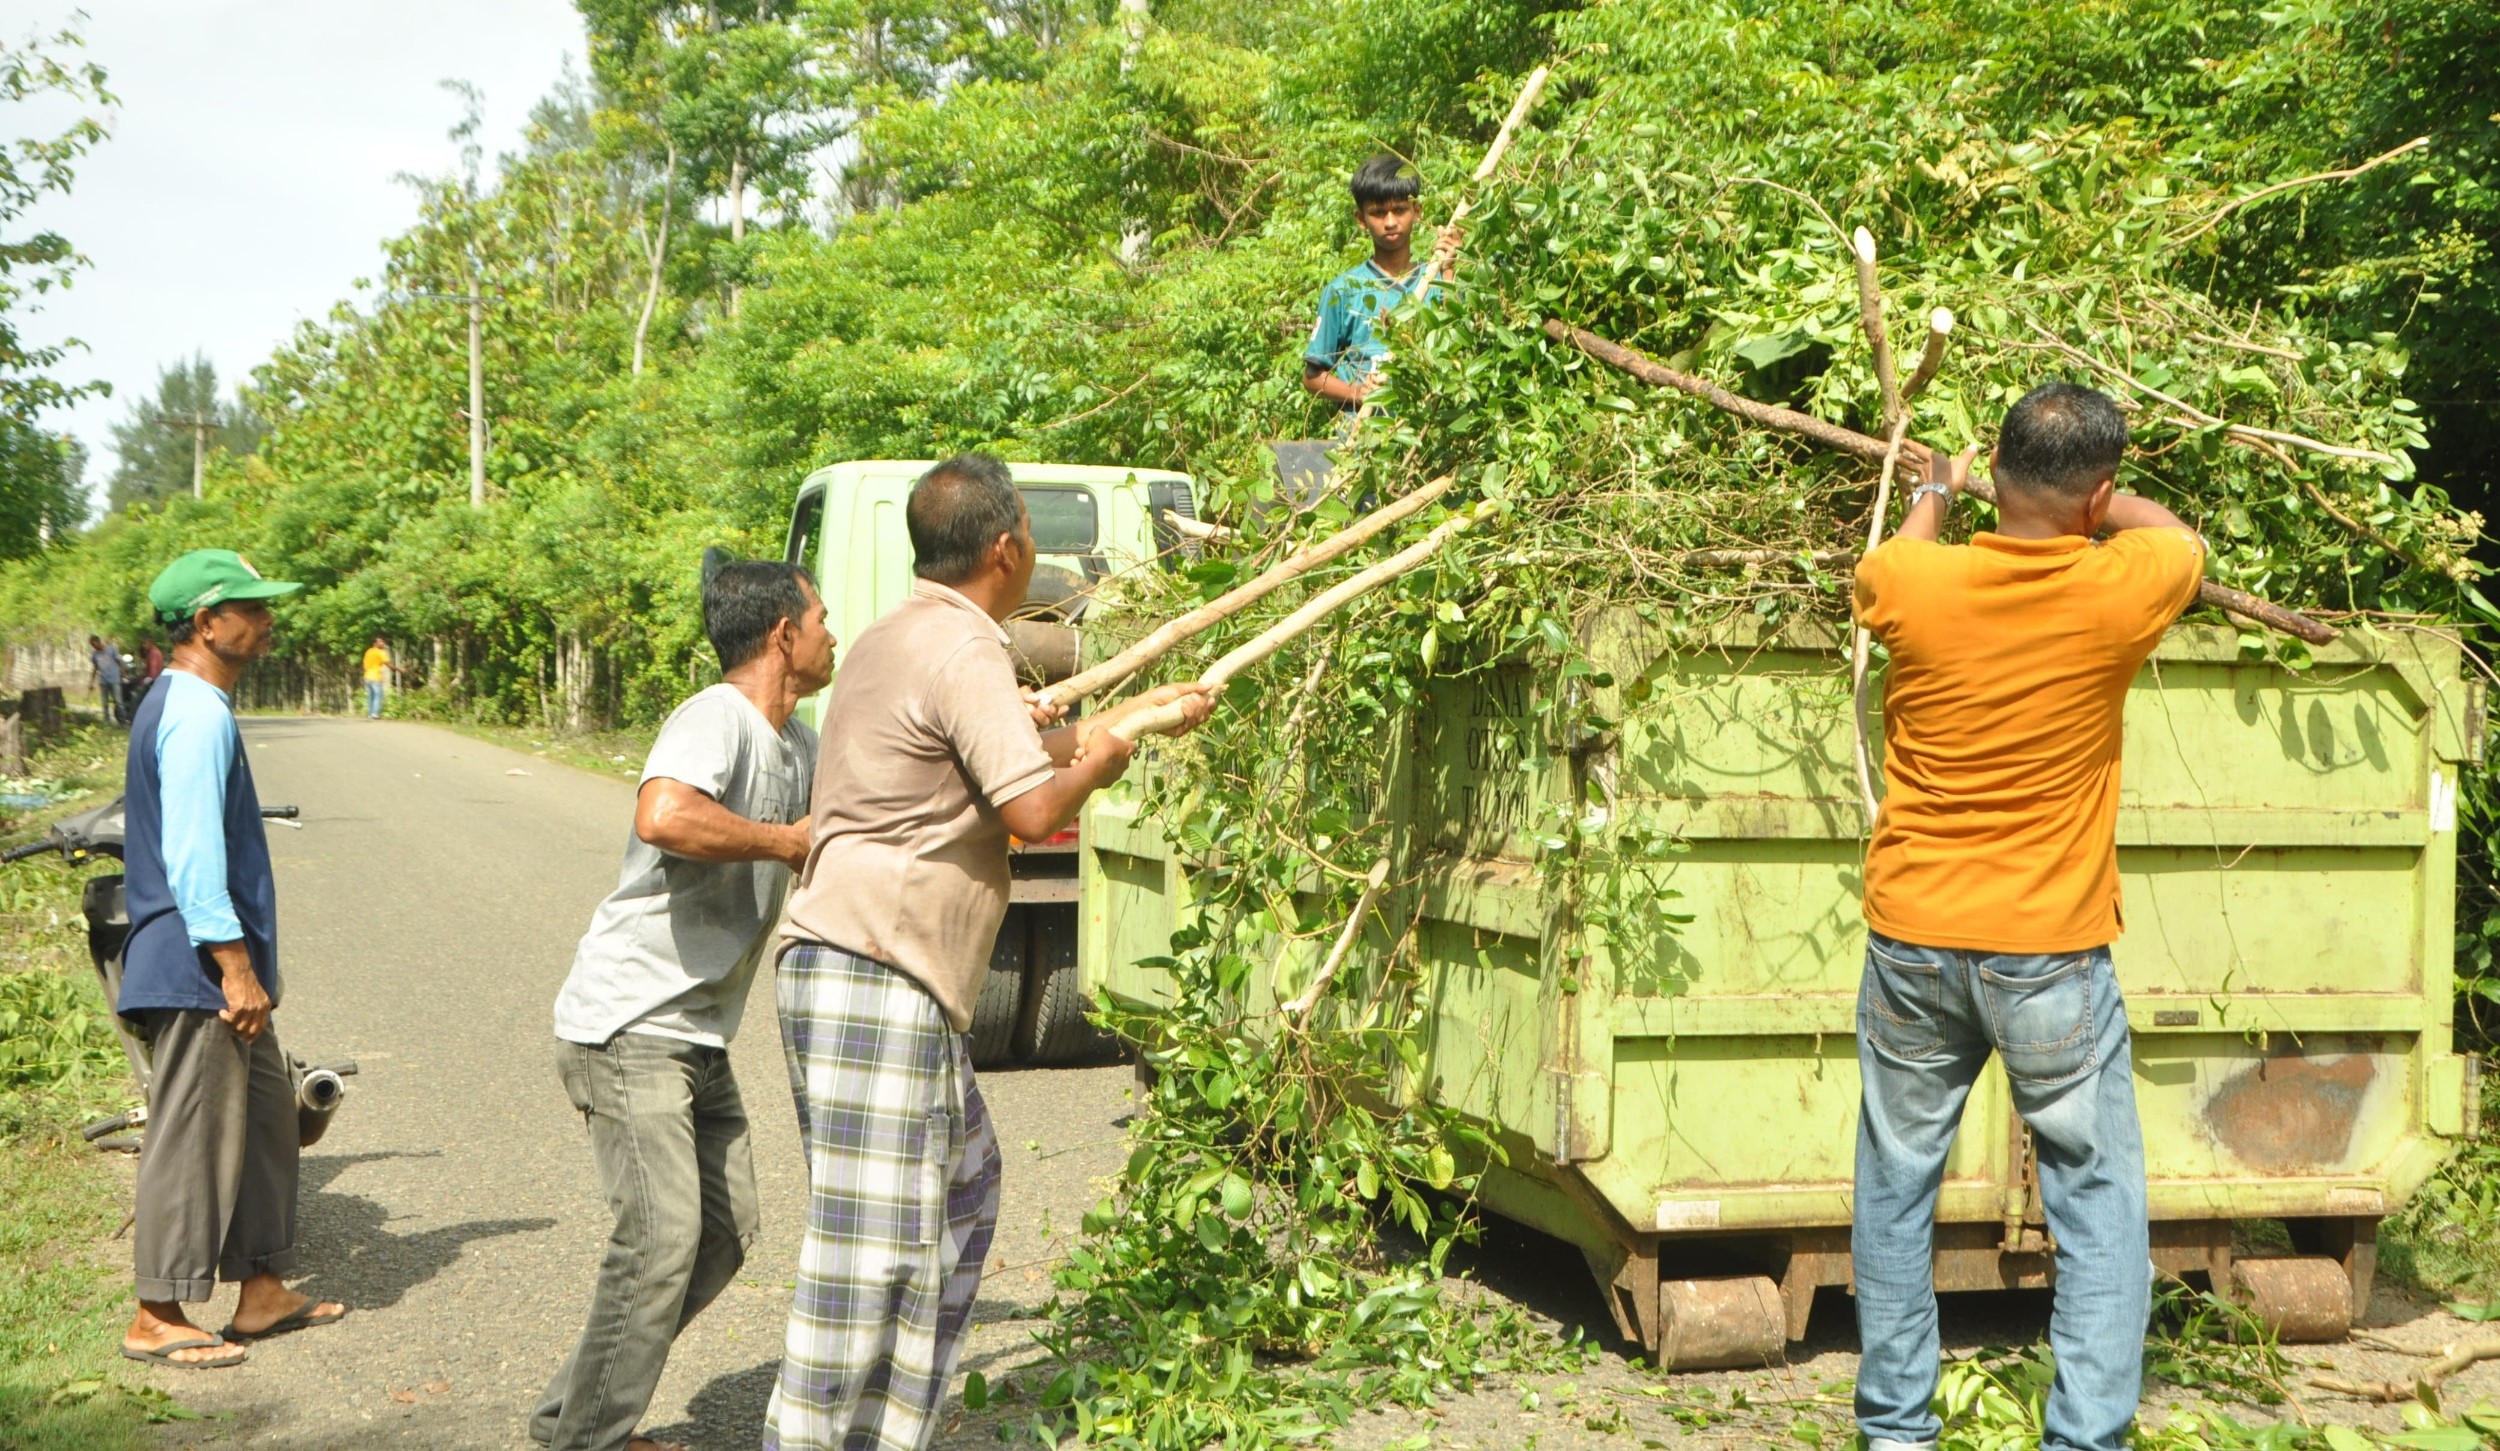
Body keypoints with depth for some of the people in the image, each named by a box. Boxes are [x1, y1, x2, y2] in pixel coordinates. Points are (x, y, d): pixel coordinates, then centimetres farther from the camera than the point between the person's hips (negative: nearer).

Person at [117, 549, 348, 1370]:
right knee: (192, 1136, -3)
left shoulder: (187, 706, 15)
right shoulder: (198, 716, -18)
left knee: (265, 1113, 16)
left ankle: (263, 1292, 24)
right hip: (197, 972, -11)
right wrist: (235, 964, -22)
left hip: (214, 969, 11)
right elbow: (191, 856, -24)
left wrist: (251, 963, 23)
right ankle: (158, 1318, 6)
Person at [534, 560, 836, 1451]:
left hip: (697, 1039, 10)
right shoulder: (717, 718, -18)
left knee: (725, 1231, 11)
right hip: (628, 1026, -10)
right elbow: (663, 816, -39)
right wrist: (785, 840, -25)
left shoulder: (797, 745, 12)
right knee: (663, 1238, -12)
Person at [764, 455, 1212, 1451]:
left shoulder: (907, 635, 18)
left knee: (963, 1194, 18)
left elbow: (1009, 754, 30)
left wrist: (1133, 712, 34)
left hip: (898, 983, 11)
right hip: (874, 977, -11)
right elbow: (1034, 809, -21)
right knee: (871, 1237, -9)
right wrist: (1097, 766, -1)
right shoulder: (959, 649, -14)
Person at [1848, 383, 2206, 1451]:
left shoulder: (1909, 582, -7)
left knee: (1897, 1185, 14)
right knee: (2099, 1202, 8)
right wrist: (2087, 496, 28)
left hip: (1912, 938, 3)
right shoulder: (2118, 591, -11)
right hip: (2050, 951, -2)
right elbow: (2176, 534, 14)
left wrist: (1933, 494, 40)